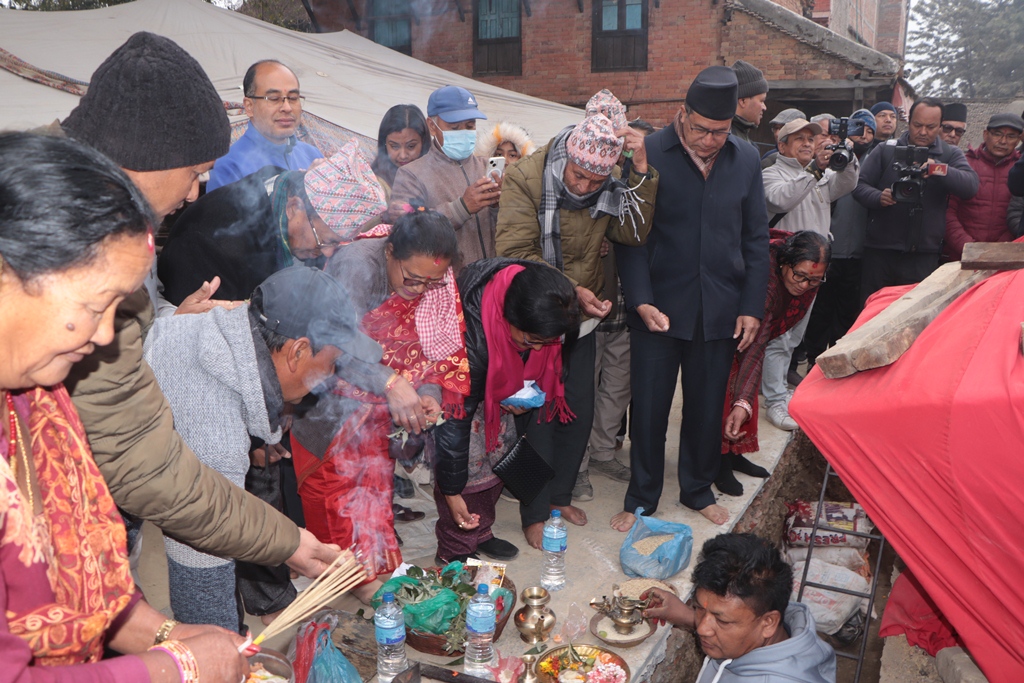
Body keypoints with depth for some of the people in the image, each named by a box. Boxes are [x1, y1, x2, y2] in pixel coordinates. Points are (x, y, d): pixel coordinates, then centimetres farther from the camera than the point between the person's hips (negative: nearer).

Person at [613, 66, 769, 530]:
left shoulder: (745, 159, 6)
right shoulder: (649, 153, -6)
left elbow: (756, 239, 10)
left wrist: (752, 307, 4)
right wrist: (641, 300, -16)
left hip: (720, 309, 3)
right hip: (660, 306, -3)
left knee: (707, 405, 14)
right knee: (649, 406, 5)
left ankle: (698, 489, 34)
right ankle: (641, 499, 23)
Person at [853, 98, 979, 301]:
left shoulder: (951, 155, 9)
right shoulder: (885, 150, 8)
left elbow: (971, 185, -8)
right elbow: (859, 185, 3)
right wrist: (879, 197, -18)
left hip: (923, 255, 0)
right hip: (880, 251, 0)